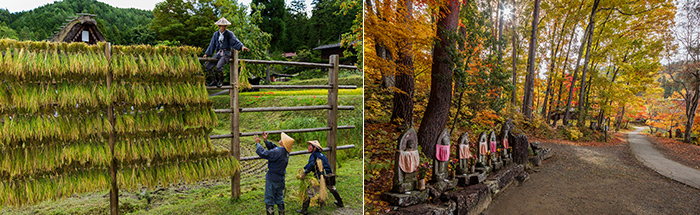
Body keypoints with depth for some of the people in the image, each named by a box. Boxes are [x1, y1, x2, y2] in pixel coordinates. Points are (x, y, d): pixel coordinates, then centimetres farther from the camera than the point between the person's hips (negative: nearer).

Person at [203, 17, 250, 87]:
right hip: (218, 53, 6)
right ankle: (214, 80, 15)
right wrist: (206, 54, 16)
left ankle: (221, 81, -2)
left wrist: (242, 46, -36)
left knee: (219, 66, -29)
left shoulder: (229, 34, -3)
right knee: (208, 66, -8)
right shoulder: (216, 34, 11)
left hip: (226, 53, -5)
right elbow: (212, 45, 19)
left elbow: (235, 42, -17)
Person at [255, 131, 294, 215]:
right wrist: (266, 140, 7)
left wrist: (258, 143, -11)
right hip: (280, 179, 8)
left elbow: (264, 154, -23)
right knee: (279, 198, 20)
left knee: (269, 200, 5)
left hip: (272, 179, -8)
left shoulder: (278, 151, -26)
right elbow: (272, 147, 14)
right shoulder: (285, 152, 2)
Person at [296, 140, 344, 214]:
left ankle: (304, 210, 2)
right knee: (333, 189, 32)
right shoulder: (322, 155, 21)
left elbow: (311, 164, -20)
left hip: (321, 178, -7)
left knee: (309, 192, 2)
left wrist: (305, 173, -17)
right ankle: (340, 203, 48)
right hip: (330, 177, 7)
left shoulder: (314, 155, -1)